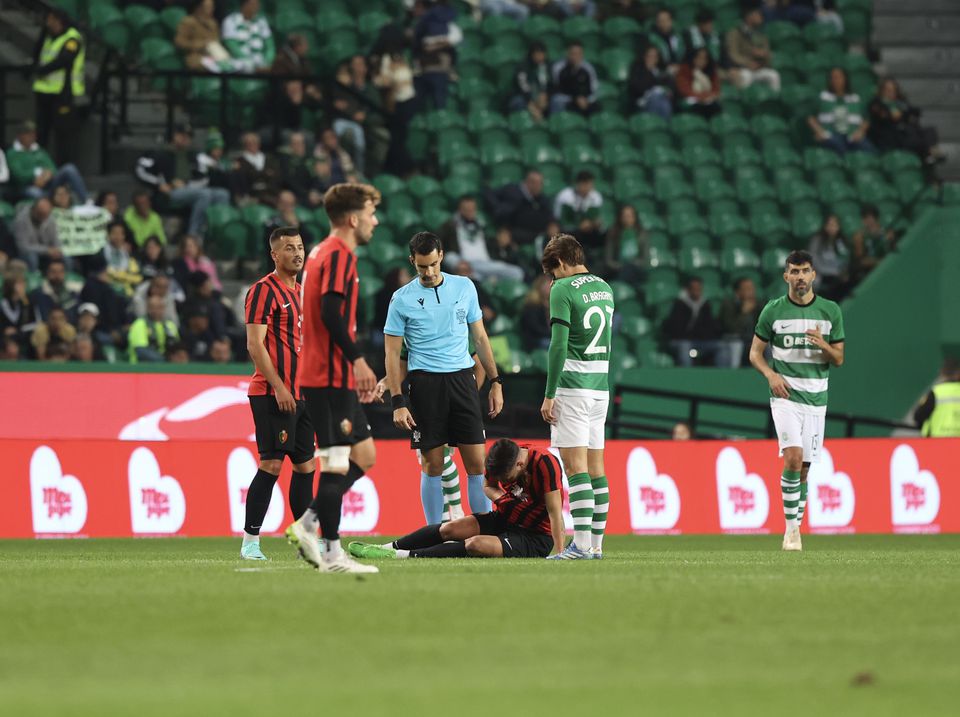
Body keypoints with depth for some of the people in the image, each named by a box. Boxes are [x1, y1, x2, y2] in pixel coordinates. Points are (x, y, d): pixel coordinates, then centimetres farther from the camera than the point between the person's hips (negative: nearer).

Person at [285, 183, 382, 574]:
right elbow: (331, 312, -23)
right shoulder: (340, 255, -12)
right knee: (337, 462, -7)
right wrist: (357, 359, -23)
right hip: (331, 376, -10)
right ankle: (332, 553, -6)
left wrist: (355, 365, 24)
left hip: (330, 374, 10)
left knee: (364, 455, 12)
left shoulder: (322, 252, 19)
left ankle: (308, 524, 8)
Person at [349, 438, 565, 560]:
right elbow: (487, 486, 15)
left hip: (535, 538, -8)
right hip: (505, 520, 8)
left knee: (475, 545, -29)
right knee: (449, 529, -9)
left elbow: (555, 512, -25)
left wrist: (560, 554, -29)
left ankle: (403, 556, -28)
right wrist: (500, 497, -9)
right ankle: (389, 548, -2)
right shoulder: (502, 460, -4)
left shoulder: (546, 464, -25)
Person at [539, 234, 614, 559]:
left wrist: (549, 395, -12)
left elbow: (558, 345, -14)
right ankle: (596, 543, 11)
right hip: (601, 386, 7)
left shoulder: (563, 289, -9)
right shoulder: (604, 288, 14)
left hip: (572, 386, -7)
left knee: (575, 465, -9)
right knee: (595, 466, 10)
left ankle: (581, 544, -15)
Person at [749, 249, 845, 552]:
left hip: (816, 397, 2)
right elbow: (755, 352, 8)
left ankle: (796, 527, 17)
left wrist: (823, 345, -13)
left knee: (804, 467, 4)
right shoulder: (773, 310, 1)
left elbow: (839, 359, 9)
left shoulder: (831, 311, 6)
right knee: (794, 457, -19)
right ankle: (791, 527, -13)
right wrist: (771, 374, -12)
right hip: (785, 394, -2)